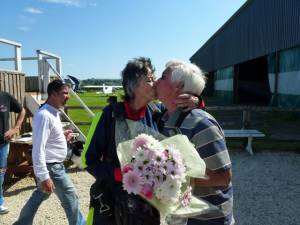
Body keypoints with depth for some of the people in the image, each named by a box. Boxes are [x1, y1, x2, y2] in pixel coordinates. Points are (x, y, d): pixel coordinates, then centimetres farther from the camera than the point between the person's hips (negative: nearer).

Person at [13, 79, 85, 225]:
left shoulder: (54, 113, 6)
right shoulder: (44, 116, -25)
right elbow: (38, 149, -28)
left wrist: (62, 137, 3)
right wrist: (44, 177, -28)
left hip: (55, 165, 10)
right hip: (51, 167, -9)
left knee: (39, 196, 23)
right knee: (70, 199, 5)